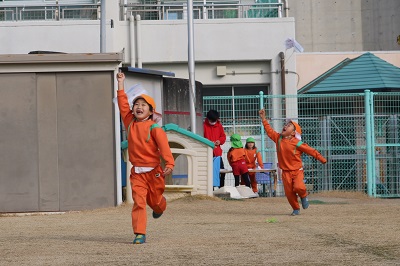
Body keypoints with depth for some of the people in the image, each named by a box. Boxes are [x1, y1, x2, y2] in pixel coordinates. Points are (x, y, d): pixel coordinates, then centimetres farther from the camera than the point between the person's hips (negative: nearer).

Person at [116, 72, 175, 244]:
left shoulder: (154, 128, -10)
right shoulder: (130, 124, 4)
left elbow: (164, 146, -19)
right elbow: (123, 105, 5)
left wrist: (169, 163, -32)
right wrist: (121, 84, 6)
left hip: (154, 171, -2)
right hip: (137, 172, 2)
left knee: (155, 200, 15)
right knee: (139, 202, -11)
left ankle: (160, 208, 52)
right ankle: (139, 234, -12)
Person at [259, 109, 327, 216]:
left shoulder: (297, 143, -11)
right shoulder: (278, 138, 3)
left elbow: (310, 150, -8)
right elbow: (269, 130, 12)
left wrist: (322, 159, -7)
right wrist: (263, 118, 10)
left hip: (297, 170, -4)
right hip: (286, 172, 4)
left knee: (298, 187, -25)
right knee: (289, 192, 2)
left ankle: (303, 196, 8)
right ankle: (296, 209, 20)